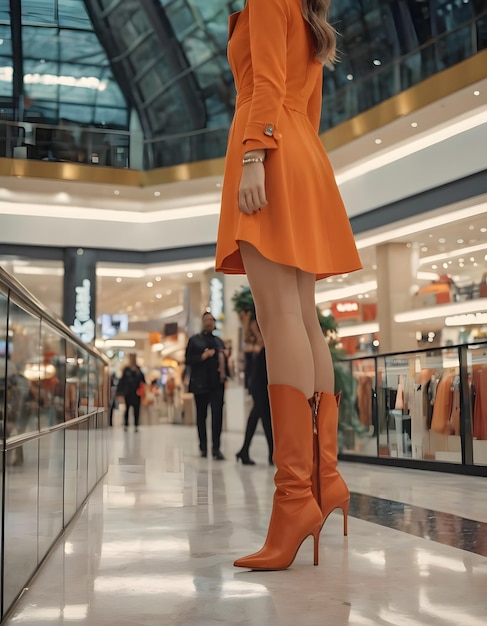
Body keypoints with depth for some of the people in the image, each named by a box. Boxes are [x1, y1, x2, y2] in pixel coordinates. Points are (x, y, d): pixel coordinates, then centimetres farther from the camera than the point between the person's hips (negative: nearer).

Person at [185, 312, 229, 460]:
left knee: (217, 415, -9)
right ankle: (203, 447, 15)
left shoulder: (219, 341, 18)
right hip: (200, 384, -2)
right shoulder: (194, 340, 7)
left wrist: (226, 354, 1)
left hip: (217, 384, 2)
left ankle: (216, 448, -9)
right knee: (201, 416, 6)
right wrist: (202, 356, -16)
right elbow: (188, 360, -1)